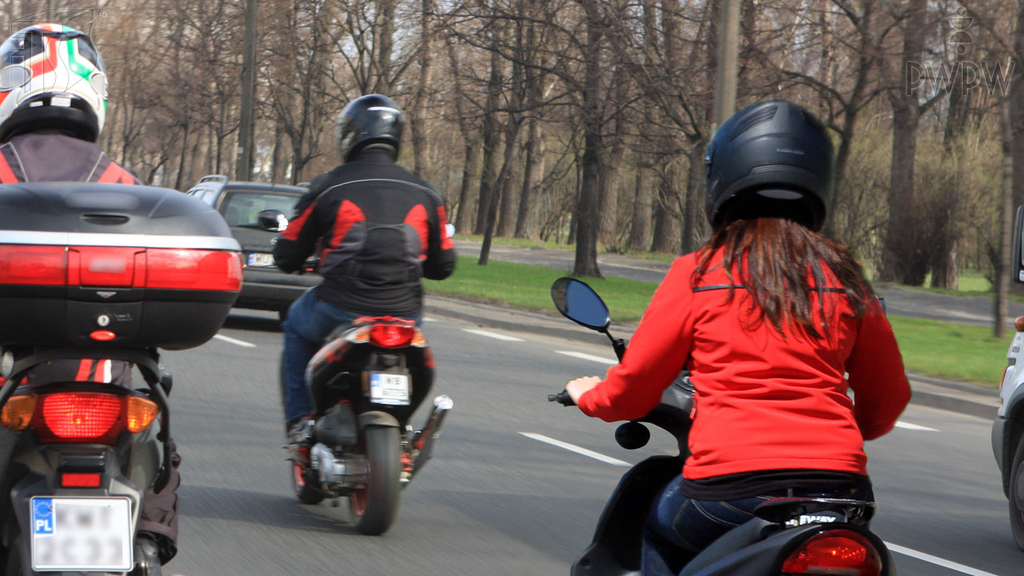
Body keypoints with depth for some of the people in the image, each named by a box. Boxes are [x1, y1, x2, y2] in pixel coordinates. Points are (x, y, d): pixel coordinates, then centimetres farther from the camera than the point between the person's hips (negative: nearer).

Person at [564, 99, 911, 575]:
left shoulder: (696, 274, 4)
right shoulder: (843, 279, 11)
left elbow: (633, 391, 10)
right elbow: (887, 403, 16)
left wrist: (590, 396, 32)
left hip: (730, 487, -2)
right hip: (838, 484, 2)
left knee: (660, 525, 29)